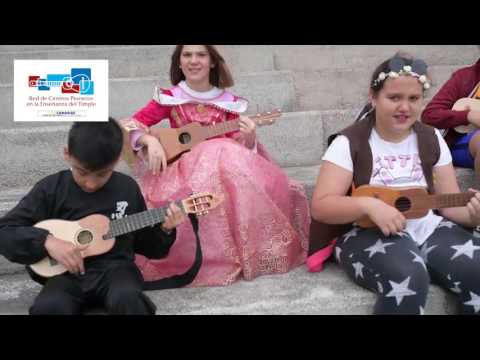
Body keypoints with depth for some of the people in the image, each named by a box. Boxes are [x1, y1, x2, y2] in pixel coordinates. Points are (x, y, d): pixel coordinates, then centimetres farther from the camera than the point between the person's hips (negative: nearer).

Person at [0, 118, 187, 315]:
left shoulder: (127, 188, 4)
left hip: (114, 268, 0)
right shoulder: (51, 189, -1)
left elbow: (145, 244, 14)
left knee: (127, 300, -34)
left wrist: (164, 230, -6)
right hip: (67, 272, 0)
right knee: (48, 307, -32)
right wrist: (47, 241, -17)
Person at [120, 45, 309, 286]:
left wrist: (249, 138, -18)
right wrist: (150, 140, -20)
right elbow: (130, 125, 0)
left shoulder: (229, 103, 6)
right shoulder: (168, 99, 3)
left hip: (226, 170, 2)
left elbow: (240, 148, 5)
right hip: (182, 172, -2)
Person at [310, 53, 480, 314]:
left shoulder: (431, 139, 10)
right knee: (408, 278, -35)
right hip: (368, 234, -4)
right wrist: (368, 205, -26)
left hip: (428, 230, 5)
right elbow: (320, 207, -11)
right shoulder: (350, 143, -5)